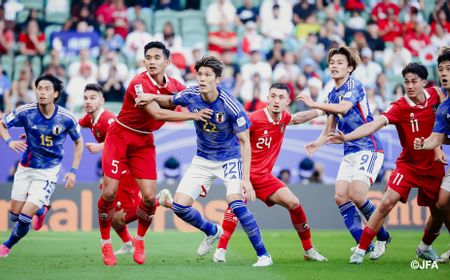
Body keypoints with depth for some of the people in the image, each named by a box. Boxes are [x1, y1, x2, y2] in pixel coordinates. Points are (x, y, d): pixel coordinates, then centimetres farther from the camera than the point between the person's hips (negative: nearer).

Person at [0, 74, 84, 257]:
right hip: (26, 167, 3)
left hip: (48, 172, -3)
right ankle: (40, 210, 42)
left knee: (25, 218, -12)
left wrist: (73, 171, -4)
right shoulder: (25, 112, -15)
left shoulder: (66, 118, -15)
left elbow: (78, 142, 2)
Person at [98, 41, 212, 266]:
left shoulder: (174, 85, -3)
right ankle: (105, 243, 12)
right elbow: (157, 113, -32)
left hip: (144, 142, 5)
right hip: (119, 137, -4)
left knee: (149, 196, -5)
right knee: (109, 192, -8)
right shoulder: (139, 83, -23)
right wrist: (193, 115, -30)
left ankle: (139, 239, 21)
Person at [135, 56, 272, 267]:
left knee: (235, 202, -28)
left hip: (229, 159, -5)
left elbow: (244, 142, -20)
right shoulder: (190, 96, -13)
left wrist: (245, 178, -27)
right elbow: (170, 101, 11)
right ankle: (212, 232, 28)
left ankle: (263, 254, -14)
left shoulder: (231, 106, -25)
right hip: (203, 160, 5)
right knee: (179, 206, -4)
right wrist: (153, 97, -10)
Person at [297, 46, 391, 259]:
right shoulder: (332, 94, 16)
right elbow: (330, 126, 21)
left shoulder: (354, 86, -9)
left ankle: (382, 238, 2)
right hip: (350, 152, 8)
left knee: (357, 195, -19)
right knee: (341, 197, -5)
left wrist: (314, 104, -27)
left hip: (368, 148, -8)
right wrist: (317, 143, 3)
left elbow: (343, 107, -28)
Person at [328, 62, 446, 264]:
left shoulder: (434, 95, -5)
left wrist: (437, 145, 2)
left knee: (438, 213, 6)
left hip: (433, 167, 3)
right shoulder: (400, 107, -17)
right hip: (408, 164, -3)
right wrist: (346, 137, -44)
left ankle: (425, 247, 36)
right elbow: (375, 124, -30)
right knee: (387, 203, -20)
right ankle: (361, 249, -12)